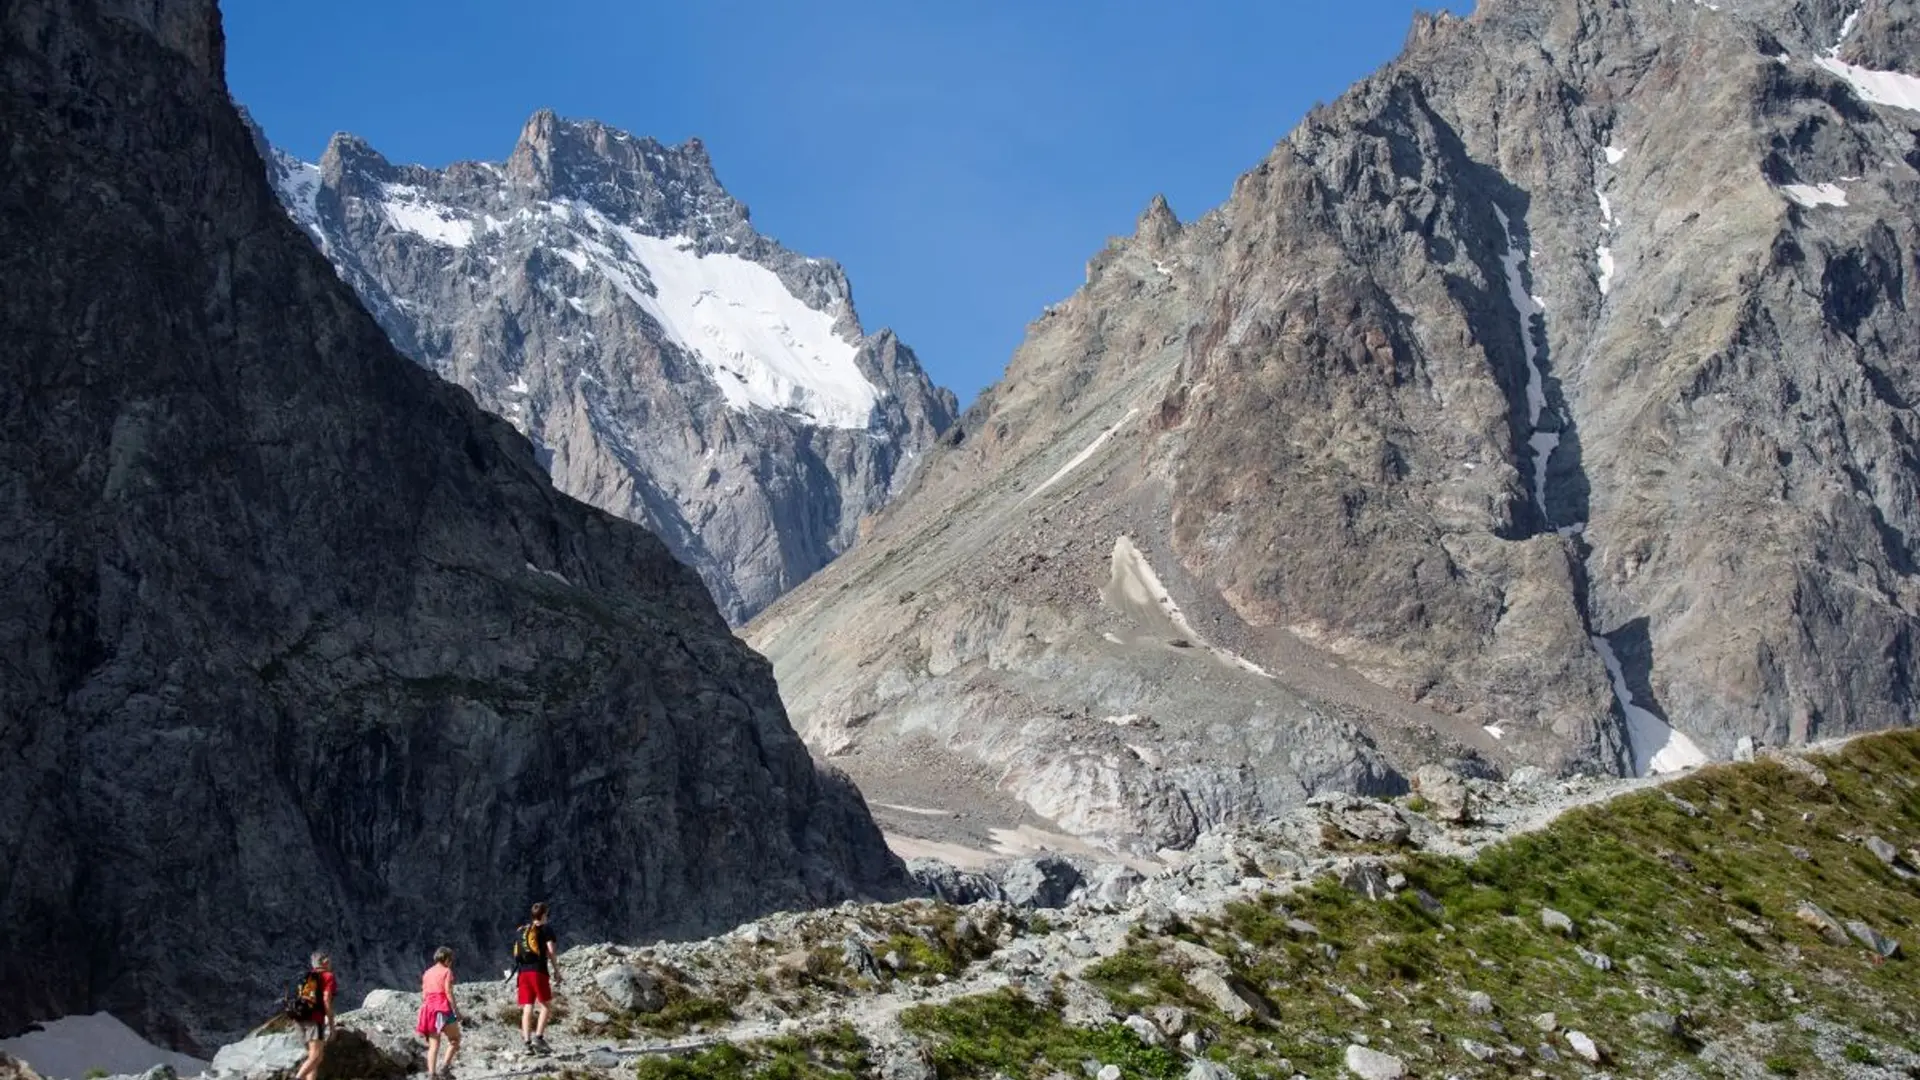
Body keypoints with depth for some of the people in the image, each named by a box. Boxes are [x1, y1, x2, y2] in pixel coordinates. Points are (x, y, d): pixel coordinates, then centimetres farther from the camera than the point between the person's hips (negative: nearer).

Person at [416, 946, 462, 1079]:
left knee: (433, 1044, 6)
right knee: (455, 1039, 5)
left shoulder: (427, 973, 15)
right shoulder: (446, 971, -3)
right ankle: (444, 1067, -10)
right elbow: (448, 992, -11)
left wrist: (427, 1012, 19)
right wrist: (456, 1011, -10)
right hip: (443, 1007, -6)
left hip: (428, 1008, 6)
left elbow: (423, 994, 13)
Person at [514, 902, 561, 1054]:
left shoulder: (520, 931, 19)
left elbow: (516, 953, 17)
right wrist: (556, 970, 2)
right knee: (545, 1005, 2)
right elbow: (550, 951, -6)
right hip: (539, 971, -5)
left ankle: (526, 1042, -2)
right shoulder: (545, 929, 3)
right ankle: (538, 1037, -11)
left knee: (527, 1008, 4)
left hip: (523, 972, 5)